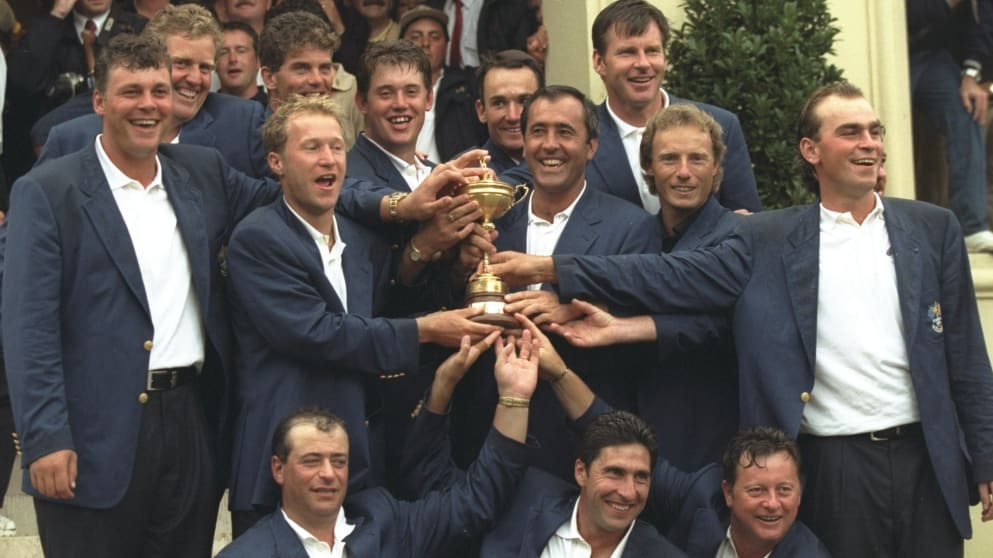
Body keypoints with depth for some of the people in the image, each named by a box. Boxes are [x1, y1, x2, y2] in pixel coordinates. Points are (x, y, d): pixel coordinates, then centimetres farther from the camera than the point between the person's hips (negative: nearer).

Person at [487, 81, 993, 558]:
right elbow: (679, 276, -3)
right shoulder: (770, 242, 3)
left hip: (927, 458, 1)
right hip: (836, 466, -1)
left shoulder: (933, 229, 7)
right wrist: (549, 268, -11)